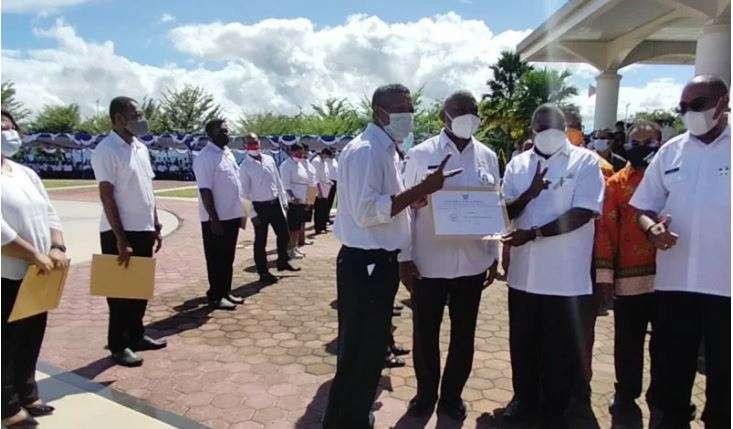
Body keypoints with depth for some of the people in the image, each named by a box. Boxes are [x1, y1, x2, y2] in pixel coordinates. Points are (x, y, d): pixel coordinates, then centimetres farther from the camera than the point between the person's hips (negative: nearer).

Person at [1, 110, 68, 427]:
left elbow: (50, 215, 11)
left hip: (37, 274, 8)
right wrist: (36, 255, -19)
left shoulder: (26, 174, 13)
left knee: (32, 339, 17)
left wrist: (57, 249, -5)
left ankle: (27, 396, 32)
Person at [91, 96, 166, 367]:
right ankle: (118, 345, 17)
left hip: (143, 230, 8)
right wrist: (121, 240, -19)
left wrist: (156, 227, 13)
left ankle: (136, 335, 30)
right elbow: (106, 196, -17)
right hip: (120, 233, -7)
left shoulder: (140, 148, 11)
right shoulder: (107, 150, -13)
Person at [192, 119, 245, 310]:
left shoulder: (228, 153, 12)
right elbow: (205, 190, -19)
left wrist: (240, 212, 16)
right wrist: (214, 219, -22)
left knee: (228, 257, 16)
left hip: (232, 215, 8)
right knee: (216, 259, 3)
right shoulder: (205, 157, -15)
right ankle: (215, 295, 13)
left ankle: (226, 291, 27)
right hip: (216, 218, -8)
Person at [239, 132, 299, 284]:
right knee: (260, 241, 6)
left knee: (284, 234, 15)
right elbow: (245, 192, -10)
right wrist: (252, 213, -13)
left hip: (275, 203, 5)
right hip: (259, 206, -5)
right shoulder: (245, 166, -9)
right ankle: (263, 272, 21)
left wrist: (284, 201, 9)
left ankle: (283, 262, 38)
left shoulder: (269, 159, 5)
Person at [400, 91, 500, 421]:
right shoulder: (420, 155, -4)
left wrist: (494, 256, 8)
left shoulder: (488, 157, 6)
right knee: (425, 333, 11)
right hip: (428, 263, -3)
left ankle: (452, 395, 33)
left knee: (464, 335, 14)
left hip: (472, 264, 3)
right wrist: (405, 258, -6)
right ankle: (425, 394, 32)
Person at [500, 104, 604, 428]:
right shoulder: (518, 164, 8)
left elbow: (582, 213, -14)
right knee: (522, 343, 16)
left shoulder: (585, 162, -4)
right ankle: (525, 399, 35)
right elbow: (505, 213, 4)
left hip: (566, 276, -4)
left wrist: (533, 233, -21)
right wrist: (529, 194, -16)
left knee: (561, 348, 9)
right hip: (524, 272, 4)